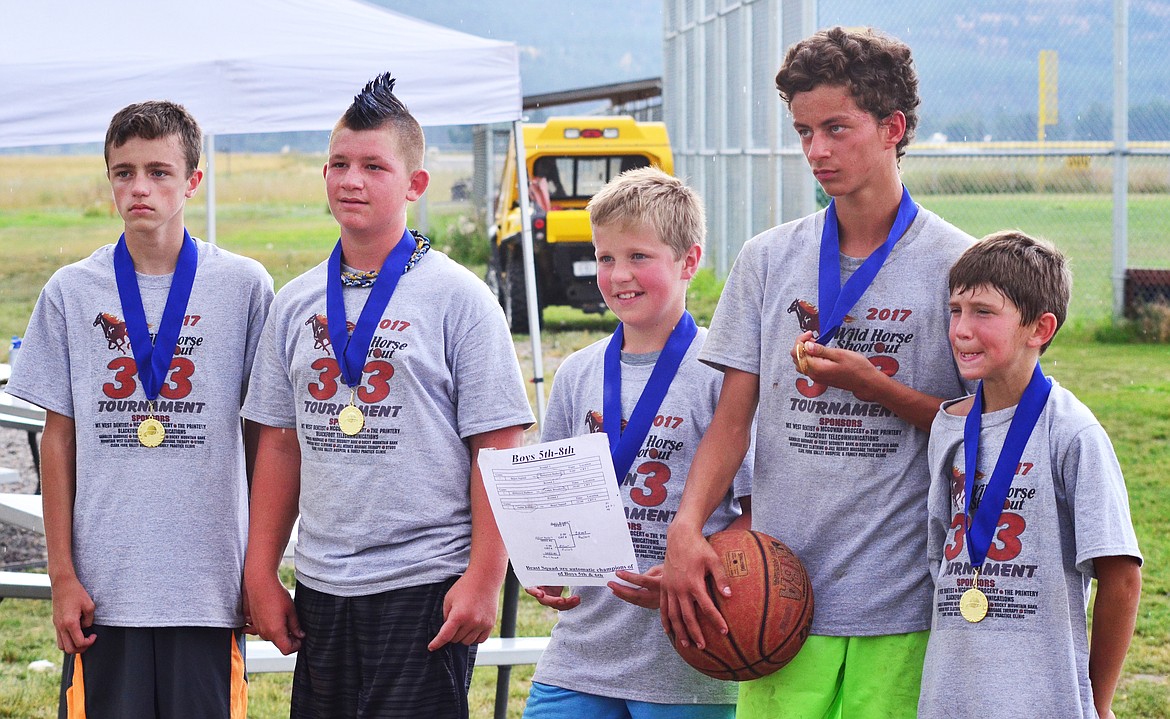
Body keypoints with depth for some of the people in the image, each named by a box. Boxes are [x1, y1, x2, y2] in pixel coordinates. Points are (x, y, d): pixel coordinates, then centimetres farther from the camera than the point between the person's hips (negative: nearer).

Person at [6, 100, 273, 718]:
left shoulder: (244, 286, 2)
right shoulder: (72, 292, 4)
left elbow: (262, 438, 7)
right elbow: (59, 438, 7)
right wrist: (62, 573, 3)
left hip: (210, 587, -1)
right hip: (103, 585, 1)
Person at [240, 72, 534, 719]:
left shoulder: (457, 298, -4)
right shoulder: (295, 304, 11)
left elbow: (498, 448, -7)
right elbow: (280, 445, 16)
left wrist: (484, 577, -12)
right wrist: (261, 573, 12)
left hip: (425, 586, -5)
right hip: (319, 587, 5)